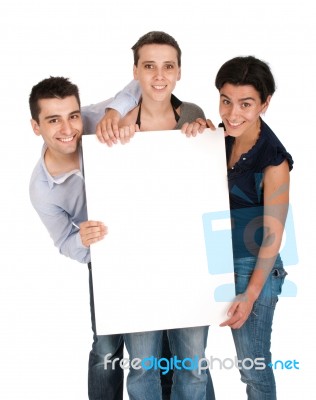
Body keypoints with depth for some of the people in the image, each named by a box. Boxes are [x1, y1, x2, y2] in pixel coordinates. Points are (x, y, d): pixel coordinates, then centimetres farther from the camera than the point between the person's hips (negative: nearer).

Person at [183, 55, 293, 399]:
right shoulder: (223, 138, -2)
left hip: (253, 268, -6)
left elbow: (273, 235, -15)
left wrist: (251, 295, -15)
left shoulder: (274, 161, -21)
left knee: (253, 366, 7)